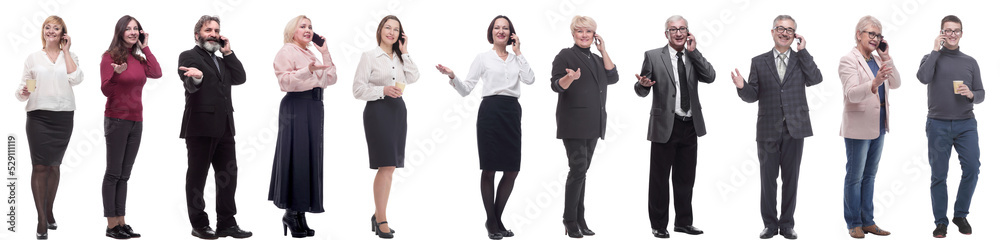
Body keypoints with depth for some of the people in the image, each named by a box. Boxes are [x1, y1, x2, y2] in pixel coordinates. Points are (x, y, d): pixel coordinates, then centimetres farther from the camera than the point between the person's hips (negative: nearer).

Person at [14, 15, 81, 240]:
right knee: (40, 166, -7)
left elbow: (76, 79, -8)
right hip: (38, 116, -1)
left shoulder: (70, 57, 10)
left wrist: (66, 50, -1)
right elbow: (22, 88, 8)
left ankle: (49, 213, 23)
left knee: (54, 165, 9)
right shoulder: (33, 58, 9)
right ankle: (42, 221, -7)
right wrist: (23, 92, -15)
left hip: (63, 117, 1)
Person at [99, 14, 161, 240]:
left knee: (124, 175, 8)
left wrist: (145, 47, 0)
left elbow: (157, 74, -6)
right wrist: (116, 74, -29)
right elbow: (105, 90, -10)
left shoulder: (139, 59, 11)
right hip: (117, 120, -6)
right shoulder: (110, 56, -5)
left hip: (136, 121, 6)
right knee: (113, 174, -4)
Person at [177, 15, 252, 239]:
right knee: (197, 176, 1)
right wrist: (196, 77, -41)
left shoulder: (221, 61, 23)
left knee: (228, 176, 5)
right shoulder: (189, 56, -1)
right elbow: (191, 85, -19)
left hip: (224, 127, 7)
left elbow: (240, 77, 9)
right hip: (200, 127, -7)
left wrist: (228, 53, 5)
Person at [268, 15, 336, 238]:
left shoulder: (311, 54, 22)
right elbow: (285, 81, -15)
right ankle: (291, 212, -3)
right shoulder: (286, 52, -3)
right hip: (296, 108, -8)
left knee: (310, 157, 7)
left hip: (314, 108, 8)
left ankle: (300, 213, 10)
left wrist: (325, 53, 8)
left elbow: (330, 79, 14)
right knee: (296, 157, -8)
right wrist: (308, 70, -28)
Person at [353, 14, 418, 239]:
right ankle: (381, 221, -10)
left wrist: (404, 53, 1)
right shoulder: (369, 56, -2)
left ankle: (378, 215, 18)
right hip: (378, 111, -7)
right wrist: (383, 90, -19)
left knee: (388, 167, 8)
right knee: (387, 166, -13)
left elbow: (413, 77, 1)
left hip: (398, 110, 7)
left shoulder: (400, 58, 16)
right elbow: (358, 89, -6)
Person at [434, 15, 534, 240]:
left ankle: (498, 219, 18)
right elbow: (466, 89, 2)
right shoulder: (483, 58, 5)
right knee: (489, 169, 0)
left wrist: (518, 53, 0)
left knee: (512, 170, 3)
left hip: (512, 112, 4)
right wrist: (453, 77, -17)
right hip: (490, 111, -4)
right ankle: (491, 221, 12)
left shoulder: (517, 59, 15)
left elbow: (530, 79, -4)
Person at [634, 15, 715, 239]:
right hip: (665, 125, -4)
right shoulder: (653, 56, -1)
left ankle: (684, 222, 23)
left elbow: (710, 77, -7)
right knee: (660, 178, 2)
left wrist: (693, 51, -10)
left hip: (690, 126, 4)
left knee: (686, 178, 12)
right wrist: (643, 84, -27)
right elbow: (641, 91, -4)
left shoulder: (694, 56, 10)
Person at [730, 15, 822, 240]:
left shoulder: (802, 59, 8)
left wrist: (802, 51, -9)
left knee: (791, 178, 6)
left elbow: (816, 79, -11)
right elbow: (752, 96, 3)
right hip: (768, 130, 0)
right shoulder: (759, 62, 6)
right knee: (768, 179, 4)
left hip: (794, 128, 0)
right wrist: (742, 87, -18)